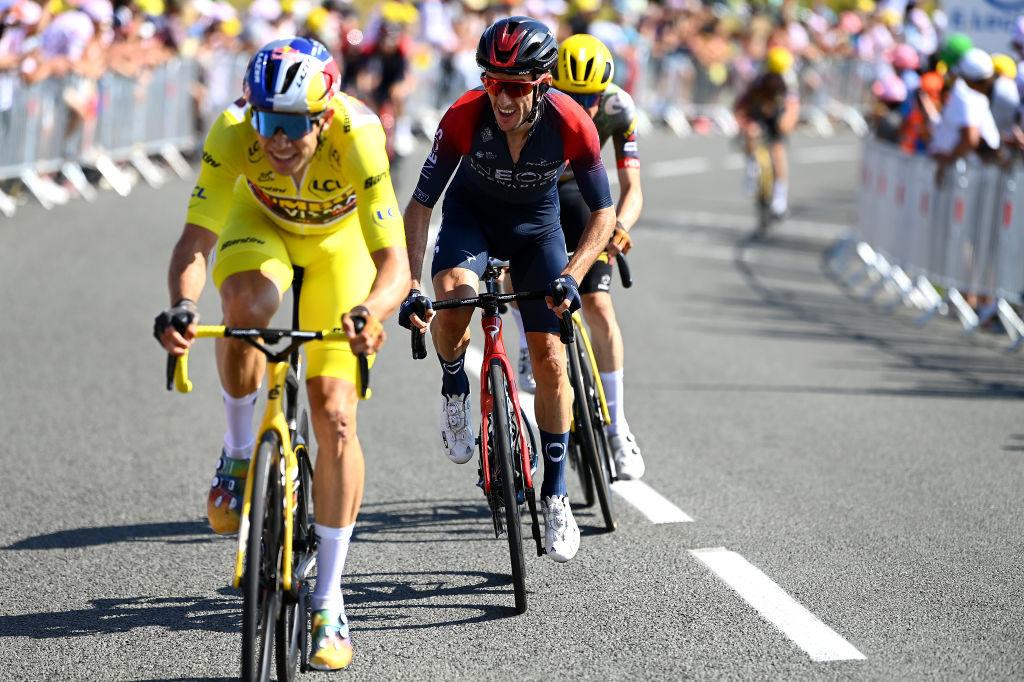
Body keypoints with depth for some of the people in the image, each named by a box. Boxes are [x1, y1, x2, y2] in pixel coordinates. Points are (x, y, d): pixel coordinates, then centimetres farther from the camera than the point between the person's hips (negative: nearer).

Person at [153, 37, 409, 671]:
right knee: (246, 300, -37)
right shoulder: (233, 132, -34)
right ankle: (240, 453, -11)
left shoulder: (358, 138, -38)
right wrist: (182, 305, -55)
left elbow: (394, 261, -41)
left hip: (339, 242, -1)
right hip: (261, 223, 1)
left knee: (335, 415, -10)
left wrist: (370, 312, -62)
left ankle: (329, 602, 1)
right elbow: (194, 242, -35)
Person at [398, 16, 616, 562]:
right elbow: (420, 204, -24)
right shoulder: (465, 116, -32)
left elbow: (602, 212, -19)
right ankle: (454, 389, -1)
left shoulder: (571, 125, -31)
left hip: (535, 225, 1)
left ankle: (555, 493, 11)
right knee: (454, 296, -33)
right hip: (471, 215, -1)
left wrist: (571, 276, -32)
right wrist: (409, 288, -33)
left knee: (550, 357, -4)